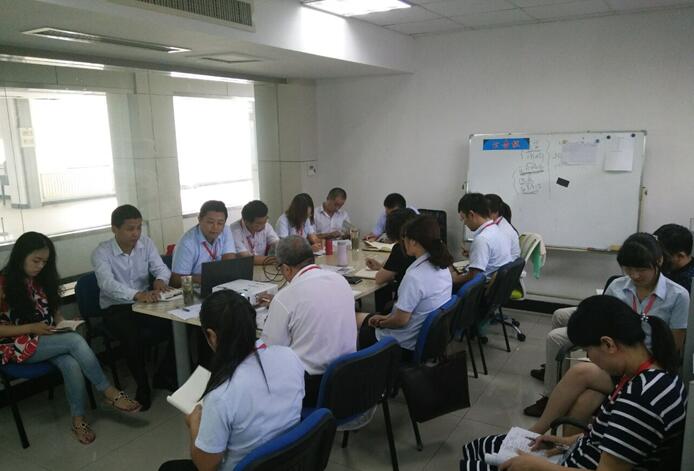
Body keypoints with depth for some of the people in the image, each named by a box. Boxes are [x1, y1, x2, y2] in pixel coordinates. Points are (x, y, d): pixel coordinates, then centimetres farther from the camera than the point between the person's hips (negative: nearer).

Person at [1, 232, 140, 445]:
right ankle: (109, 392, -20)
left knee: (72, 365, -28)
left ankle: (78, 419, -18)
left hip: (47, 340, 5)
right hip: (18, 346, -5)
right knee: (75, 341, -29)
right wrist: (31, 328, -20)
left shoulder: (42, 280, 8)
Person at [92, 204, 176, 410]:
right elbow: (107, 283, -30)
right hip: (116, 309, -4)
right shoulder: (101, 252, -14)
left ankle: (164, 376, 3)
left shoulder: (146, 243, 0)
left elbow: (161, 267, -4)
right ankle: (143, 387, -7)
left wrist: (160, 280, -31)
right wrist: (137, 294, -48)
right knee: (134, 339, -33)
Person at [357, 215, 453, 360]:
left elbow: (401, 320, -23)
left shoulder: (414, 276, -32)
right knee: (362, 317, 24)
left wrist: (382, 323, -3)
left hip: (406, 346, -8)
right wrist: (388, 317, 7)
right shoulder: (442, 267, -4)